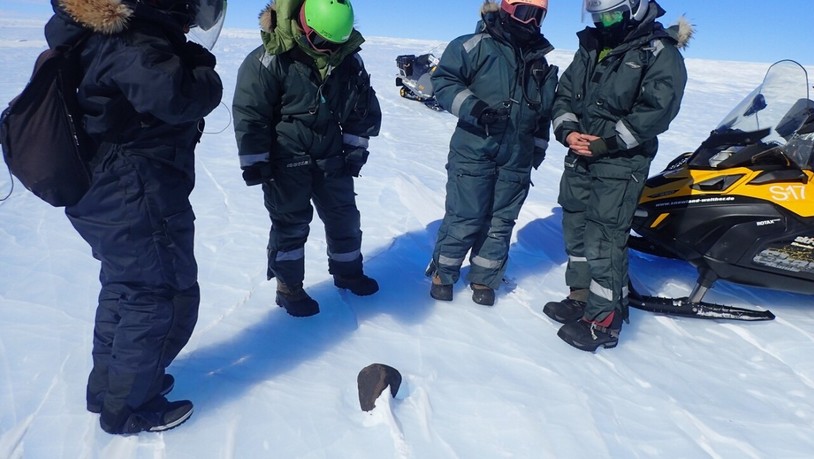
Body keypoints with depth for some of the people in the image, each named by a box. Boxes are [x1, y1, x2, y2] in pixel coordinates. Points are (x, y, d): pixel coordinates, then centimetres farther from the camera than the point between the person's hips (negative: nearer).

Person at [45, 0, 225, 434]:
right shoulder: (135, 45, -21)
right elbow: (179, 98, -32)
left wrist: (188, 60, -2)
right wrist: (204, 70, -14)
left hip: (106, 197, 10)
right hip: (139, 204, -10)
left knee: (125, 288, 23)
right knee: (164, 298, 4)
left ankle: (107, 385, 41)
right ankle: (127, 408, 21)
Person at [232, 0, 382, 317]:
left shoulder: (349, 58, -3)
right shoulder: (270, 60, -17)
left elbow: (363, 108, 9)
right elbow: (249, 113, -15)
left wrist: (356, 148, 6)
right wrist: (255, 163, -14)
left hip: (330, 158, 5)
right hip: (285, 160, -5)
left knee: (344, 216, 14)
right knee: (290, 223, 2)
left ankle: (347, 271, 36)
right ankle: (289, 288, 19)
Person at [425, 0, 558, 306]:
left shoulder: (541, 62, 14)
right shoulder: (477, 45, -5)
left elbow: (545, 111, 22)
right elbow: (443, 79, -8)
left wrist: (538, 149, 17)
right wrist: (472, 107, -20)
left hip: (517, 160, 5)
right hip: (473, 153, -5)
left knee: (500, 223, 10)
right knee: (464, 220, -1)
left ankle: (483, 279, 26)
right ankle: (442, 274, 20)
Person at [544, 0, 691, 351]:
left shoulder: (661, 52, -6)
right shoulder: (591, 47, 14)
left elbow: (658, 108, -17)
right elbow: (564, 92, 14)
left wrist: (608, 142, -19)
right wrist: (568, 131, -5)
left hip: (620, 164, -7)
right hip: (579, 158, 7)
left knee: (603, 239, -8)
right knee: (576, 229, 14)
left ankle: (603, 321, 3)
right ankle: (581, 298, 30)